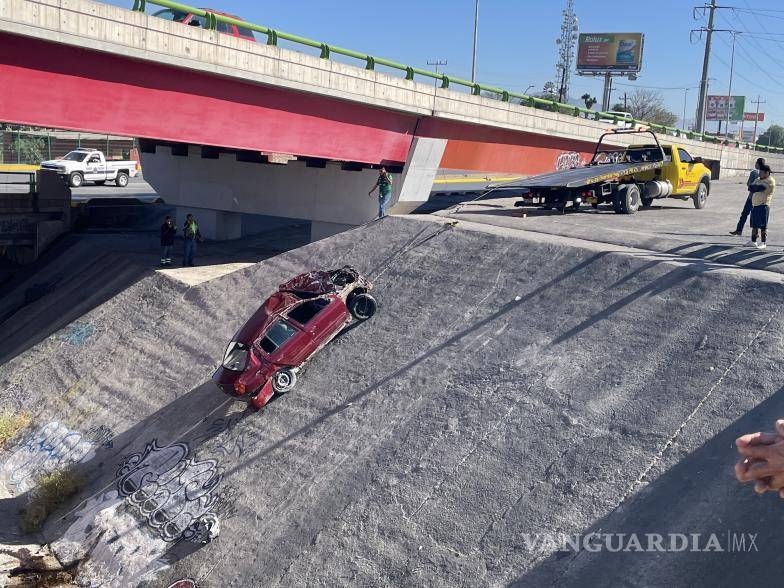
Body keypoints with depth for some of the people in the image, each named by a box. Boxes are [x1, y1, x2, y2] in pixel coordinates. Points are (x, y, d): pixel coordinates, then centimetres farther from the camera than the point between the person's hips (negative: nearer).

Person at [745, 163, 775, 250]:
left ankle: (763, 243, -1)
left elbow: (760, 187, -17)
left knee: (763, 226, -5)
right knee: (754, 225, 12)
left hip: (763, 205, -8)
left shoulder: (770, 181, -7)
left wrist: (753, 188, 0)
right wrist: (757, 188, -9)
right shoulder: (758, 180, 18)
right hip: (754, 205, 8)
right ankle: (753, 241, 20)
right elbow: (750, 188, 8)